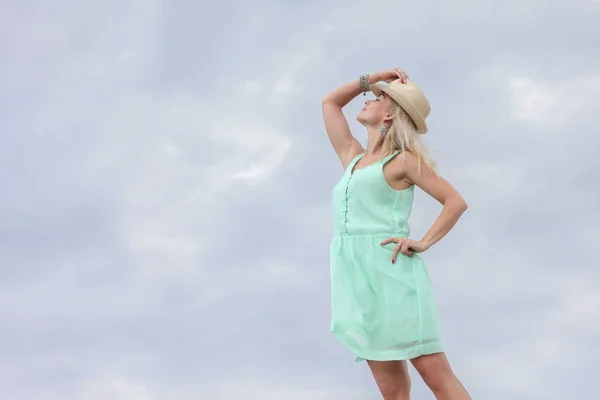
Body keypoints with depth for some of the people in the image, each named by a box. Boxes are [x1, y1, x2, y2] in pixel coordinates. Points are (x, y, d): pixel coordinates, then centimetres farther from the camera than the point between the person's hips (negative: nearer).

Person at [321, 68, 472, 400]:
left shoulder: (403, 160, 5)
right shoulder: (353, 158, 23)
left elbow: (456, 202, 1)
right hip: (356, 280, 6)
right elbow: (329, 102, 33)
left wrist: (424, 243, -10)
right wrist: (370, 78, 26)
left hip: (390, 272, -6)